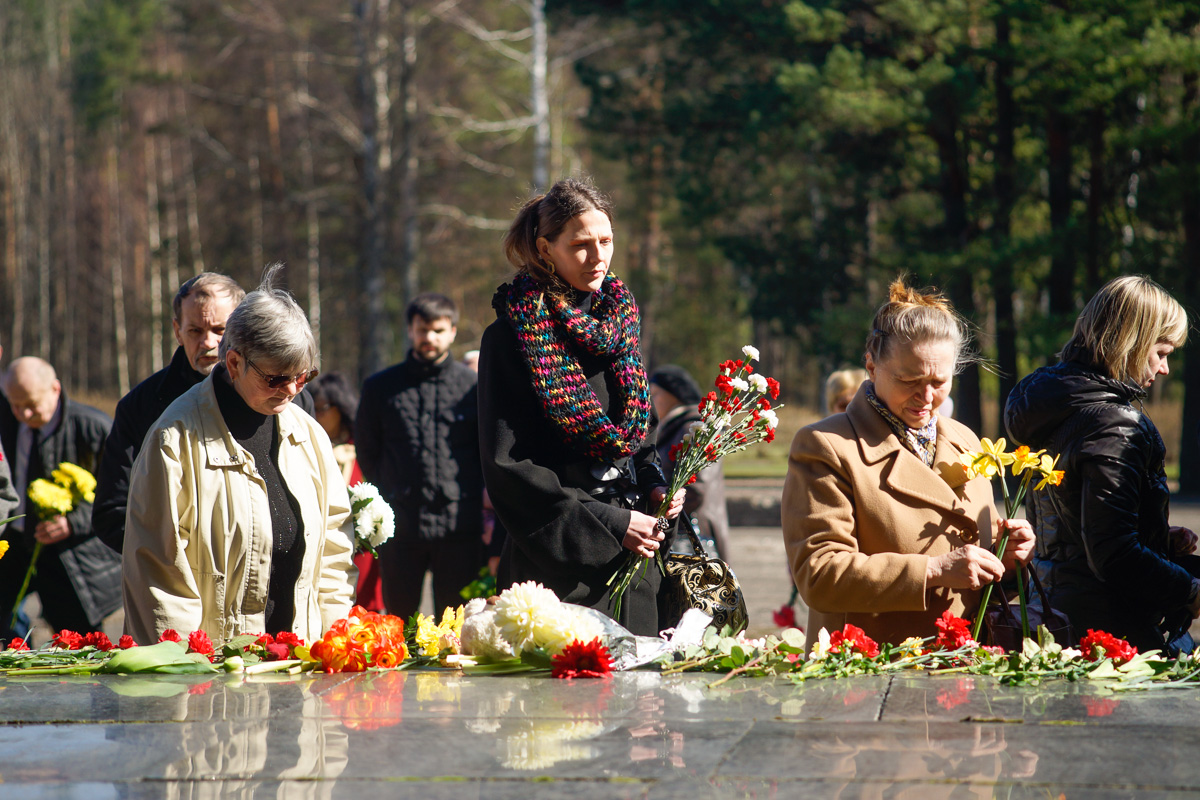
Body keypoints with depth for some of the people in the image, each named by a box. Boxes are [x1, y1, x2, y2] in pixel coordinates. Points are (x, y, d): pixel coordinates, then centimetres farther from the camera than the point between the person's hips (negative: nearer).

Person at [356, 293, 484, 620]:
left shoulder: (473, 385, 5)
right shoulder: (381, 386, 10)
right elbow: (366, 449, 16)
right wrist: (387, 494, 8)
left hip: (460, 528, -1)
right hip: (400, 528, 1)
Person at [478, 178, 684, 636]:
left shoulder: (620, 319, 14)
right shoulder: (511, 336, -5)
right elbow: (507, 466, -10)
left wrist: (655, 486, 3)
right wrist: (608, 524, -14)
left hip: (633, 555, 6)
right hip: (558, 562, -6)